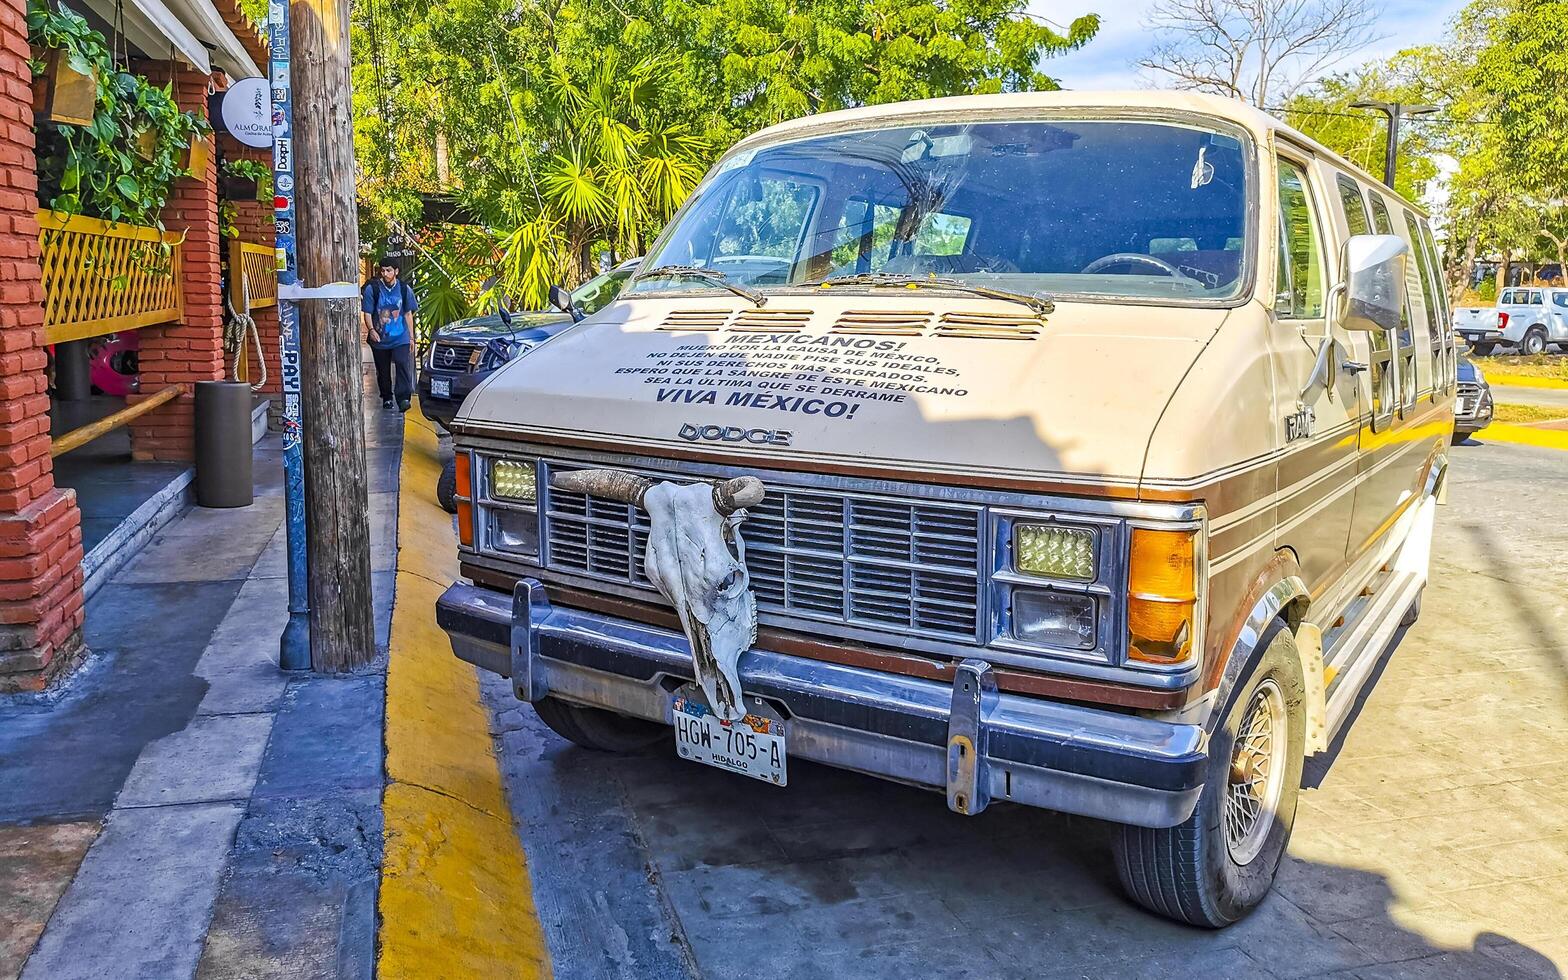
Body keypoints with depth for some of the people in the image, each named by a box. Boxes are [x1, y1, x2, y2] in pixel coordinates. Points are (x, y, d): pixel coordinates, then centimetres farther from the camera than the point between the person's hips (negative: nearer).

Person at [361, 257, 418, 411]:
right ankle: (387, 397, 28)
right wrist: (371, 329, -21)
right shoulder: (372, 289, -3)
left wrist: (411, 337, 9)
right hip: (379, 339, 0)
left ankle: (403, 398, -22)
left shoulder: (404, 289, 3)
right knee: (383, 371, 11)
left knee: (403, 366, -18)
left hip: (400, 338, 0)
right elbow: (367, 313, -3)